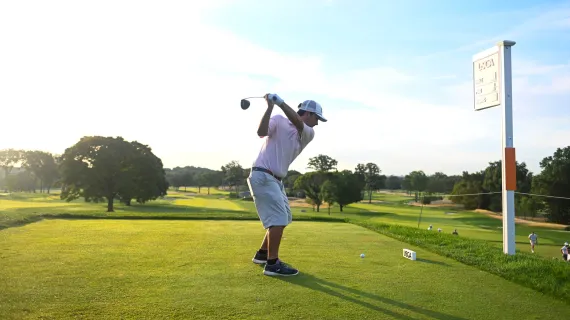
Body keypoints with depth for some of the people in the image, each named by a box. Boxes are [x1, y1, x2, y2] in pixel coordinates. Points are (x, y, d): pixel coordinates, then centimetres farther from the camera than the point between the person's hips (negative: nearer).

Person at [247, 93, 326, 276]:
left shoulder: (308, 134, 8)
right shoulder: (279, 120, -4)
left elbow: (298, 124, -14)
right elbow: (261, 132, -22)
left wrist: (280, 102, -25)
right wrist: (270, 106, -26)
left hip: (276, 180, 8)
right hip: (263, 176, -8)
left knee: (284, 218, 17)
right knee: (279, 219, -14)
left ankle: (262, 254, 29)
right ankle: (272, 264, -8)